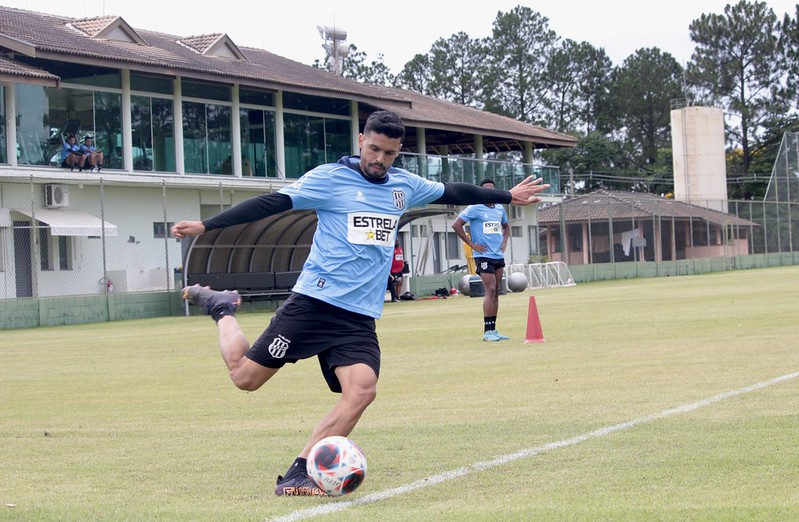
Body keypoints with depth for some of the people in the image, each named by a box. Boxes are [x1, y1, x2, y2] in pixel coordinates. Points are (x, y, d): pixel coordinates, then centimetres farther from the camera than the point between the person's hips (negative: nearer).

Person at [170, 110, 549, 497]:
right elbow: (270, 203, -7)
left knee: (362, 389, -20)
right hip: (314, 302, -4)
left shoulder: (405, 186, 14)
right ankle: (222, 310, 26)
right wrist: (205, 225, -13)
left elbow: (453, 193, 29)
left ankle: (297, 476, -14)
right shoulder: (329, 178, -4)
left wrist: (508, 196, 37)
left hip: (360, 317, 5)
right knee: (245, 376, -5)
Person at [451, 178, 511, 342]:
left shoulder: (500, 209, 13)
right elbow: (456, 225, -10)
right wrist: (471, 244, -10)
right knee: (490, 290, -14)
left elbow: (506, 226, 32)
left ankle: (493, 330, 11)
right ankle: (487, 331, -12)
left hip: (499, 256, 7)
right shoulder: (475, 208, -7)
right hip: (484, 256, -7)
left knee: (496, 292, 7)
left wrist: (504, 241, 13)